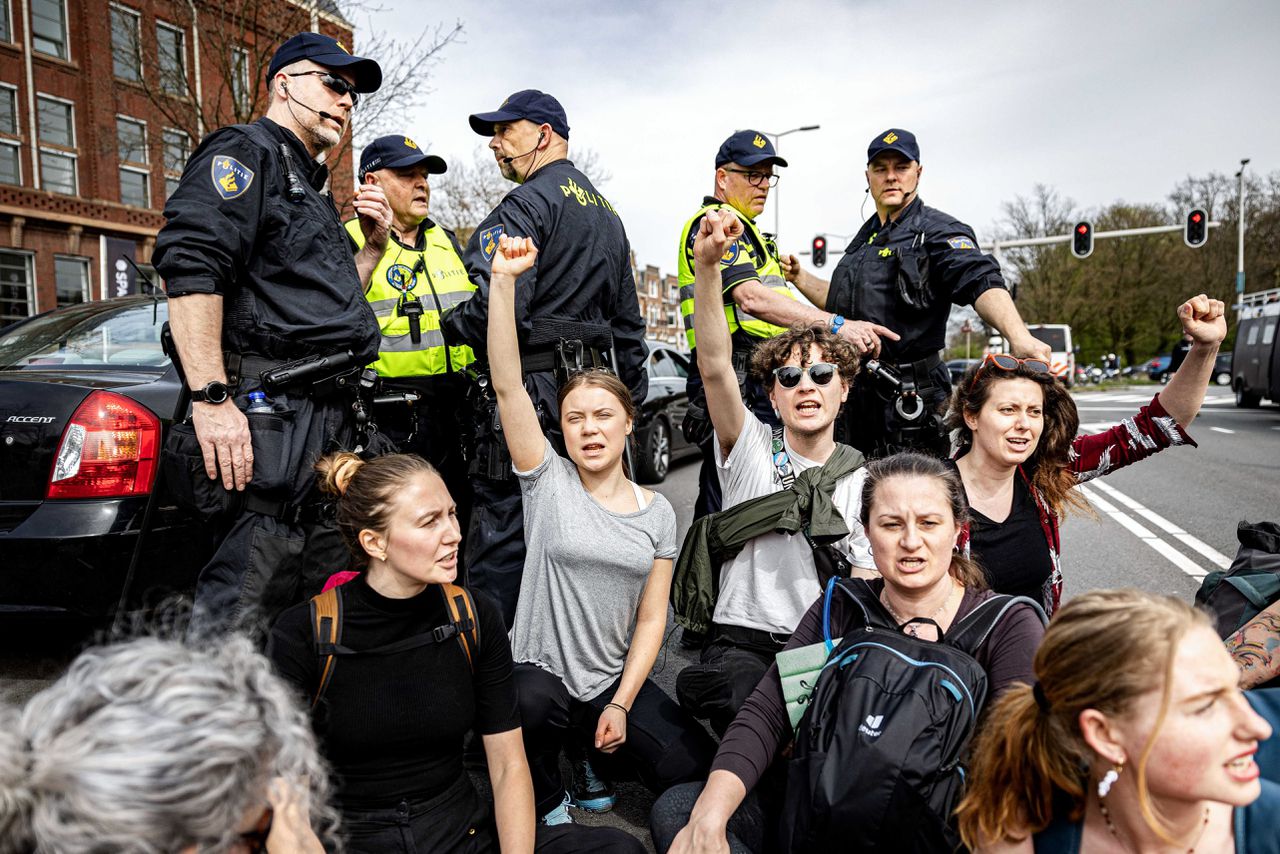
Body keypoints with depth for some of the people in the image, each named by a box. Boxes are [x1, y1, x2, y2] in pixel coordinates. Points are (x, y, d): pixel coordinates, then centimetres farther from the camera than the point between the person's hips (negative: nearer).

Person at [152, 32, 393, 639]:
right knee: (245, 603, -9)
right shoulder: (245, 152, -1)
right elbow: (189, 267, -17)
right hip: (269, 415, -10)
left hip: (327, 421, 10)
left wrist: (372, 245, 15)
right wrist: (210, 399, -24)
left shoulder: (311, 189, 28)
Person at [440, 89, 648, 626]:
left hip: (531, 390, -9)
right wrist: (631, 397, 25)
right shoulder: (608, 213, 21)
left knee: (501, 534, -3)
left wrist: (444, 325, -3)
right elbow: (628, 321, 23)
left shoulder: (526, 204, -8)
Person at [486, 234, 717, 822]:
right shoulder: (548, 481, -4)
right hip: (541, 671, -2)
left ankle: (592, 753, 19)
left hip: (618, 681, 3)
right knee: (527, 707, -36)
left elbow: (652, 618, 2)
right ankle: (546, 801, 1)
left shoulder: (657, 512, 4)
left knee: (696, 770, -12)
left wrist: (621, 706, -8)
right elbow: (507, 384, -17)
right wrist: (503, 280, -25)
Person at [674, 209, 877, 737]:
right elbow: (716, 369, -16)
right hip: (743, 640, -2)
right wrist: (706, 264, -31)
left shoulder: (866, 482, 8)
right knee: (745, 702, -35)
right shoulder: (751, 449, 2)